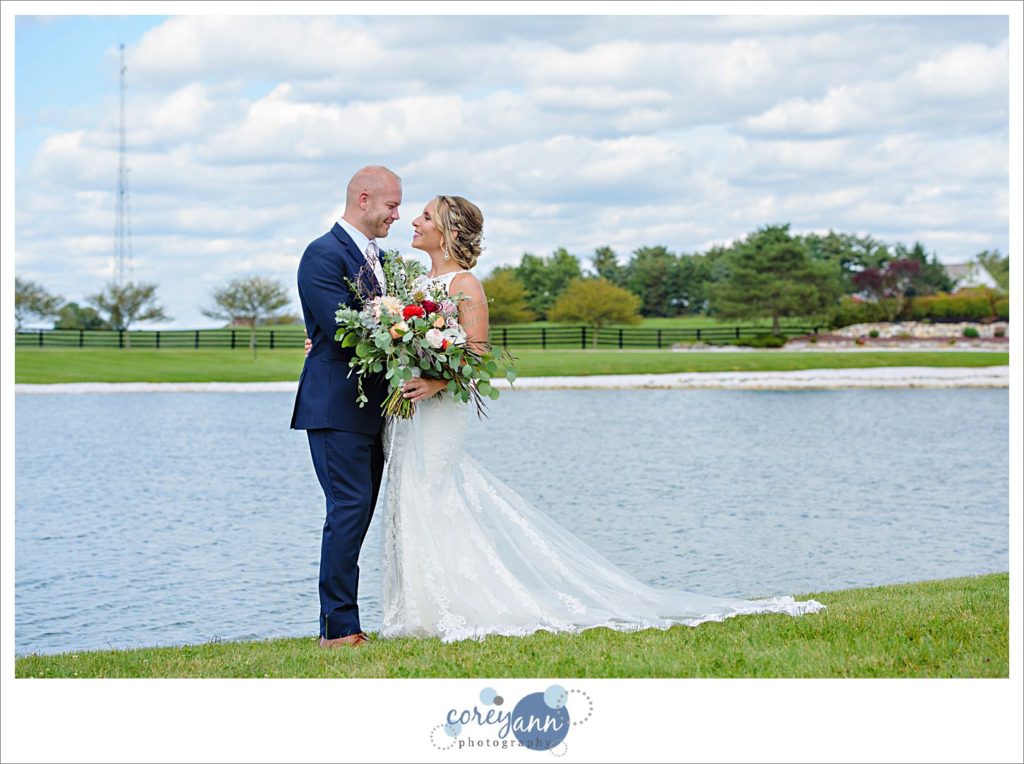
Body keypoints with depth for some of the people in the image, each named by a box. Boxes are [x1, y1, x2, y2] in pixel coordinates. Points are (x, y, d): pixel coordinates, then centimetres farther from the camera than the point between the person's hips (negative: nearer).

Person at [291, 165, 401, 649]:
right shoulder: (324, 255, -11)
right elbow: (343, 330, -20)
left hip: (371, 410, 9)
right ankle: (339, 629, -8)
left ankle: (341, 624, 13)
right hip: (336, 408, -9)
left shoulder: (379, 258, 18)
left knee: (357, 515, 9)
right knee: (349, 511, -11)